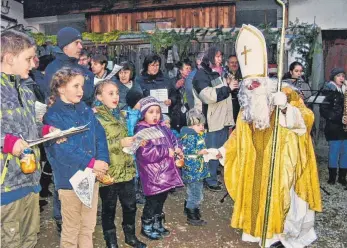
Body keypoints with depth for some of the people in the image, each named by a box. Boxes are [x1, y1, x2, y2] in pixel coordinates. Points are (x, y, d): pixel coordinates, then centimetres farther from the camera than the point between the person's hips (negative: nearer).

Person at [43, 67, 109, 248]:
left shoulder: (85, 110, 8)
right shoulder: (53, 115, -11)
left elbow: (100, 136, 2)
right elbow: (62, 150, -21)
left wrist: (102, 161, -13)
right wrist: (91, 163, -22)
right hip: (70, 179, -5)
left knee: (89, 226, 18)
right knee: (71, 229, 11)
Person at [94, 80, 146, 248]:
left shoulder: (118, 115, 12)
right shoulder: (96, 117, -10)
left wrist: (134, 142, 7)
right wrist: (119, 143, -25)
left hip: (126, 169, 6)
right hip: (108, 172, -6)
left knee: (130, 205, 15)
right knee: (109, 209, 10)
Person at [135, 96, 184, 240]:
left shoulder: (163, 128, 10)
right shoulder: (142, 131, -15)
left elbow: (173, 139, 18)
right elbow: (146, 153, -25)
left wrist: (177, 149, -6)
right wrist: (167, 151, -18)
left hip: (166, 173, 8)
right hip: (153, 175, -8)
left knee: (161, 200, 19)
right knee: (152, 201, 2)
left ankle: (157, 224, 36)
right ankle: (146, 227, 22)